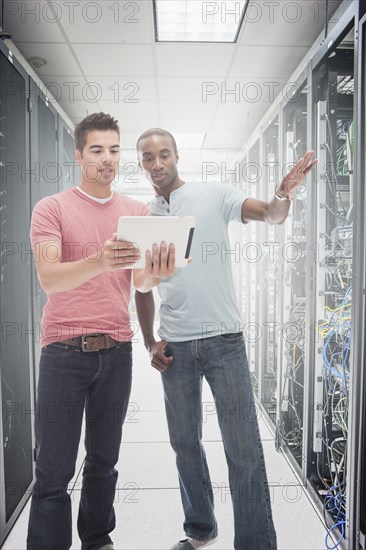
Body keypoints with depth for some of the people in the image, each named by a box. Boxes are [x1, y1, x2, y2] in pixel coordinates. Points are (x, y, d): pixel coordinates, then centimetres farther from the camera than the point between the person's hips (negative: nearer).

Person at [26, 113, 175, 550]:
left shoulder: (137, 211, 10)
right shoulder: (52, 208, 0)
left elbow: (139, 281, 3)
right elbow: (48, 279, -12)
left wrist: (156, 273, -21)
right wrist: (99, 261, -31)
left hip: (116, 350, 3)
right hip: (64, 350, -3)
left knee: (104, 460, 14)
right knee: (54, 470, 2)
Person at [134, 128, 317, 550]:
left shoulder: (213, 196, 1)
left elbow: (270, 215, -11)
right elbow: (142, 287, 13)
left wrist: (283, 194, -34)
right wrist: (150, 342, 5)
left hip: (223, 338, -3)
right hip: (174, 345, 4)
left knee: (244, 448, -1)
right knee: (184, 443, 16)